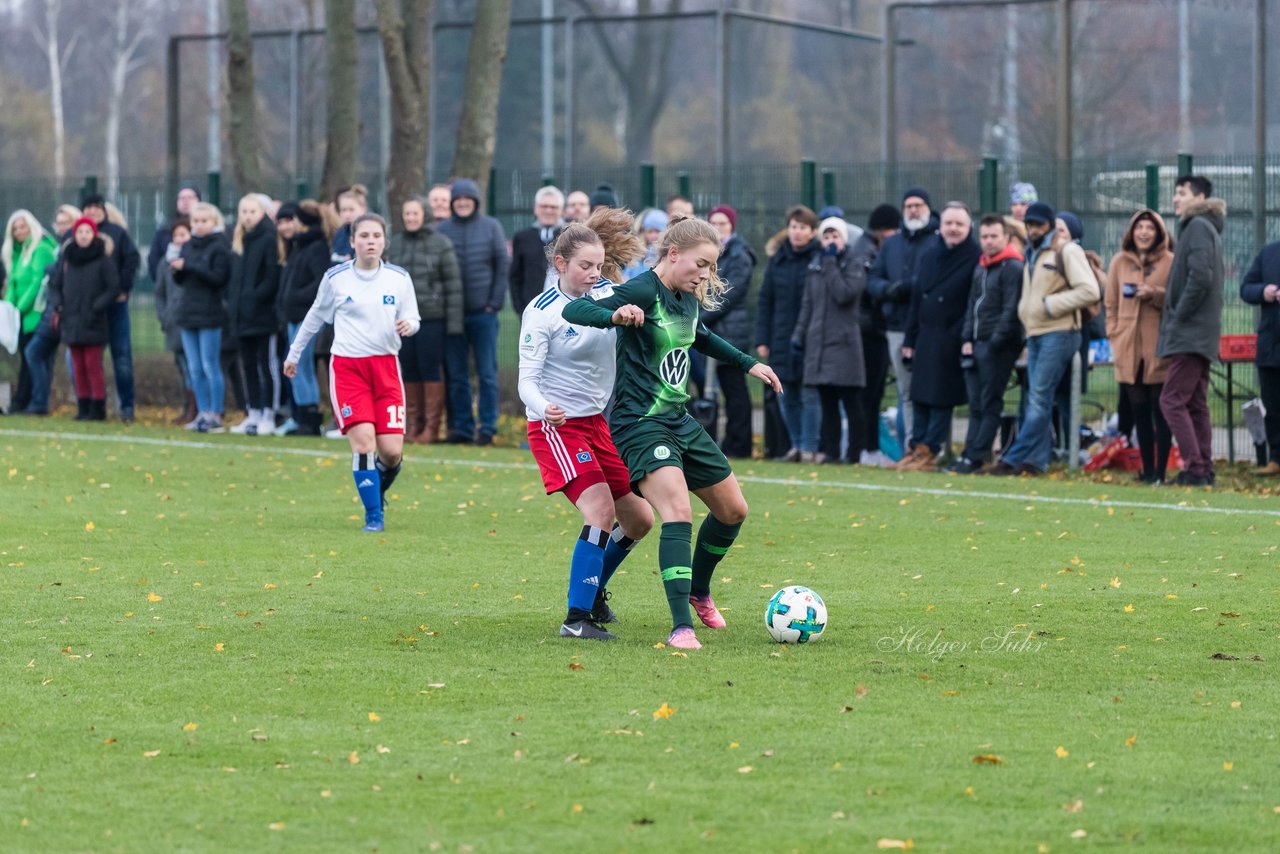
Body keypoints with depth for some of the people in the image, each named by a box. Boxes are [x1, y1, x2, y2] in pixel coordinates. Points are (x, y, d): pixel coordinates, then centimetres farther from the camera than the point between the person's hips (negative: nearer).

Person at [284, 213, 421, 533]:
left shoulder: (399, 278, 3)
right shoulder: (335, 278, 0)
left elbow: (412, 318, 11)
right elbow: (316, 316, 14)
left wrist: (408, 325, -14)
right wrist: (294, 353, 22)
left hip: (386, 366, 2)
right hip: (347, 366, -2)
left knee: (392, 451, -6)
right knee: (364, 443, -16)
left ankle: (378, 490, 28)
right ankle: (373, 516, -1)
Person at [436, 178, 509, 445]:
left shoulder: (491, 227, 2)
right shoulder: (442, 230, 3)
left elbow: (503, 266, 1)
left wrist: (495, 302, -5)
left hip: (483, 312, -1)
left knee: (487, 373, 0)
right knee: (457, 375, 4)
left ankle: (487, 428, 3)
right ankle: (462, 427, 9)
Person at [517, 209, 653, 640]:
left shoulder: (608, 293, 1)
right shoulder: (542, 312, -15)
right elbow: (527, 379, -17)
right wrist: (543, 408, -37)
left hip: (599, 422, 7)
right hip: (556, 425, -7)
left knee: (639, 520, 10)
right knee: (601, 509, -24)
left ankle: (594, 589, 34)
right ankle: (577, 618, -18)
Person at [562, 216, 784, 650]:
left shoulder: (688, 299, 8)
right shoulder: (643, 291, -17)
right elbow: (573, 310, -27)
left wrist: (748, 364, 32)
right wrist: (615, 315, -46)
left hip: (679, 420, 9)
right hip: (640, 423, -9)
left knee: (733, 509, 16)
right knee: (678, 512, -26)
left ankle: (699, 592, 41)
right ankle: (681, 627, -29)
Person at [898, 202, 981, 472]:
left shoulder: (976, 259, -7)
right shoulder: (930, 257, 14)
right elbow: (916, 299, 15)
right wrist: (910, 339, 12)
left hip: (951, 342, -6)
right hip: (925, 337, 6)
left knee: (940, 398, -2)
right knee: (919, 396, 8)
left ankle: (929, 451, 3)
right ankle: (917, 447, 14)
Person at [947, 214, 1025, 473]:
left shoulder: (1012, 267, -9)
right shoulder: (980, 267, 19)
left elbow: (1011, 310, -14)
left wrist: (995, 342, -16)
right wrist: (967, 339, 10)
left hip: (998, 346, -9)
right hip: (977, 343, 9)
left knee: (989, 404, -5)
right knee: (975, 405, 8)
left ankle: (975, 457, -6)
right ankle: (970, 454, 9)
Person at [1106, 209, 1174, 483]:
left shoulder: (1170, 262, 1)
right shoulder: (1120, 262, 11)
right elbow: (1111, 303, 15)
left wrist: (1155, 295, -15)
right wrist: (1114, 335, 6)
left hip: (1159, 347, -3)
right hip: (1129, 348, 3)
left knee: (1160, 412, -3)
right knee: (1140, 413, 7)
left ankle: (1159, 471, 0)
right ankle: (1147, 469, 13)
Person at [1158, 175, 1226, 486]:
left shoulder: (1198, 227, -11)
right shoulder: (1207, 228, 20)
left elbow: (1200, 277, -22)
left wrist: (1180, 316, -15)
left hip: (1189, 333, -10)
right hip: (1203, 333, 10)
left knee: (1172, 401, -11)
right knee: (1196, 404, 11)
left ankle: (1194, 468, -15)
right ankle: (1203, 469, 12)